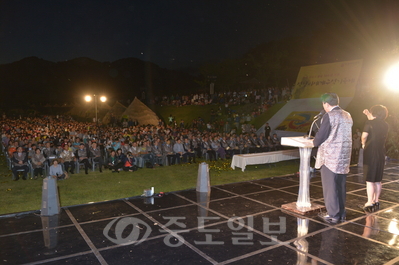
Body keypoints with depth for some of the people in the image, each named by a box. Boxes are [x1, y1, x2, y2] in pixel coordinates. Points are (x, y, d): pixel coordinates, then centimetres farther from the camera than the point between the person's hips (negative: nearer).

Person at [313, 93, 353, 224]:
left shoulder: (329, 116, -15)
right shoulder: (347, 116, 10)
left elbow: (321, 136, -14)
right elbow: (343, 136, 15)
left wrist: (315, 142, 8)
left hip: (330, 157, -8)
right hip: (344, 157, 8)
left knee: (330, 187, 2)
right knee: (341, 186, 16)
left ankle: (333, 215, 9)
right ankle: (341, 213, 26)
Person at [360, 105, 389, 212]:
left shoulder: (370, 123, -10)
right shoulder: (385, 125, 9)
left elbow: (364, 136, -19)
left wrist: (363, 144, -1)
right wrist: (368, 115, 34)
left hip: (370, 154, -7)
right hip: (381, 154, 7)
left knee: (370, 180, -2)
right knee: (378, 180, 15)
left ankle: (369, 203, 1)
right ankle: (376, 201, 23)